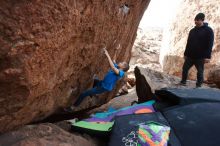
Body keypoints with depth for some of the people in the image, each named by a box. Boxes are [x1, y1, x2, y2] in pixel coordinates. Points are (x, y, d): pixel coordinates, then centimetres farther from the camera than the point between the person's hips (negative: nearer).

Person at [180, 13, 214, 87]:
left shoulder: (208, 30, -4)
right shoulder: (192, 31, 11)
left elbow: (210, 44, -9)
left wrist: (208, 56, -15)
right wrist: (186, 54, 13)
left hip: (200, 57, -5)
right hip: (190, 56, 5)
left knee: (200, 72, 3)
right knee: (185, 69, 6)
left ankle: (198, 85, 15)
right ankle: (183, 82, 21)